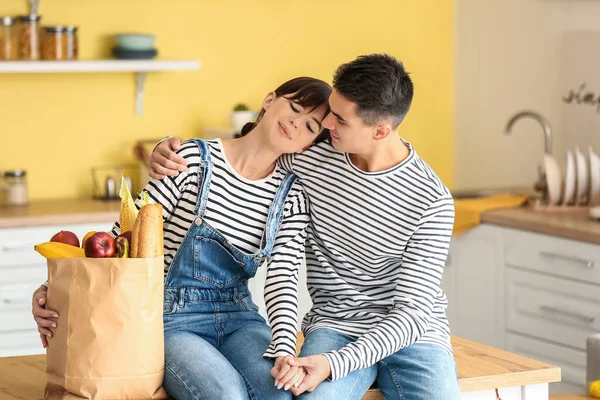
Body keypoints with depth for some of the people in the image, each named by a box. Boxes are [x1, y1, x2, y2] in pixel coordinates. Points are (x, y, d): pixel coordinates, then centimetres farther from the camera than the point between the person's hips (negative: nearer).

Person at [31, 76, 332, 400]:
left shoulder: (293, 196, 4)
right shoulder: (193, 159, -7)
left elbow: (282, 277, -7)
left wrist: (284, 349, -26)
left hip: (238, 318, 3)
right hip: (173, 321, -3)